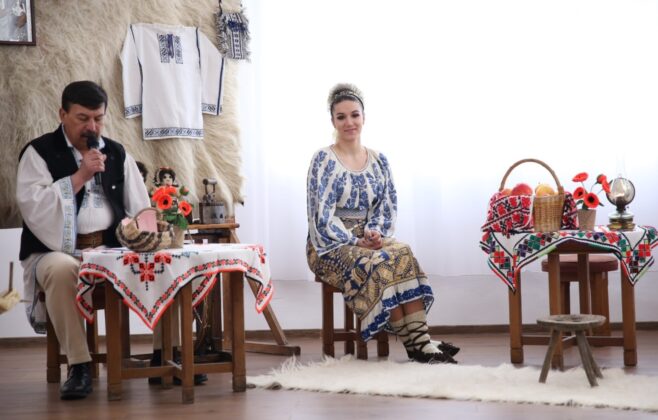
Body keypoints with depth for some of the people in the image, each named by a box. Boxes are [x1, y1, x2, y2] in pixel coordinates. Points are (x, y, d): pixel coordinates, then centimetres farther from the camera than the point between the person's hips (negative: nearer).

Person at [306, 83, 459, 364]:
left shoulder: (379, 160, 10)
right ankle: (414, 343, -30)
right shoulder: (323, 160, -6)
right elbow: (322, 215, -12)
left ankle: (421, 340, -35)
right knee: (378, 264, -33)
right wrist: (355, 241, -19)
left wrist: (376, 232, -12)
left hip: (368, 239, 4)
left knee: (403, 254, -28)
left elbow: (388, 207, 8)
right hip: (331, 246, -4)